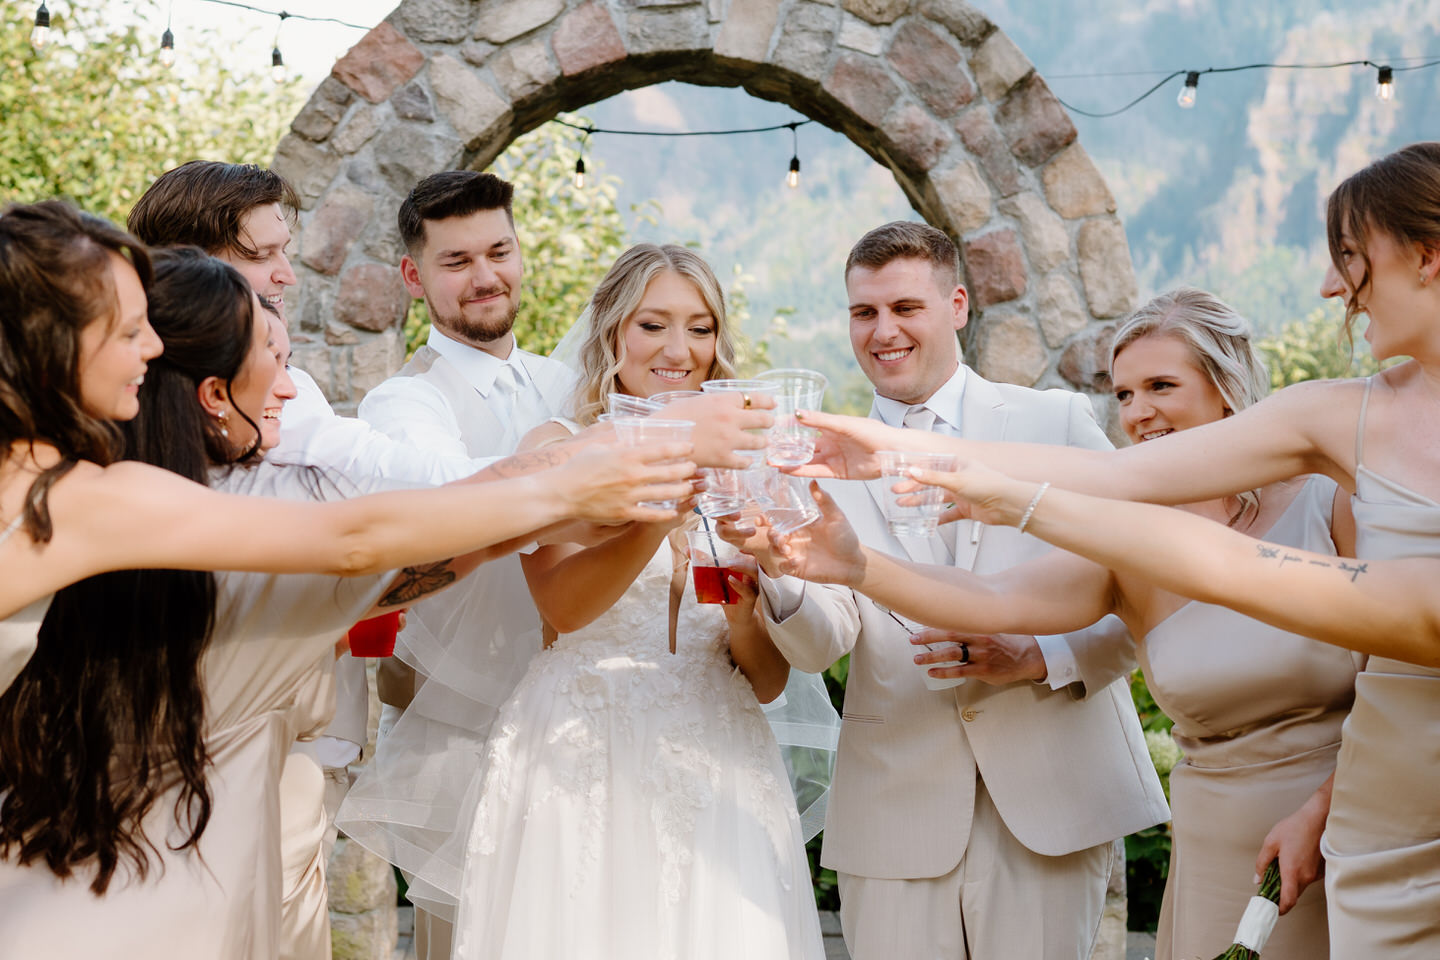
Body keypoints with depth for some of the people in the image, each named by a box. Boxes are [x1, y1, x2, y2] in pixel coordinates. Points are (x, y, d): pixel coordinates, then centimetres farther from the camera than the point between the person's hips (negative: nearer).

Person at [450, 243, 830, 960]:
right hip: (581, 763, -3)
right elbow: (562, 604, -16)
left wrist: (744, 610, -10)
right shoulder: (557, 450, 3)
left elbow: (768, 683, 10)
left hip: (716, 778, 3)